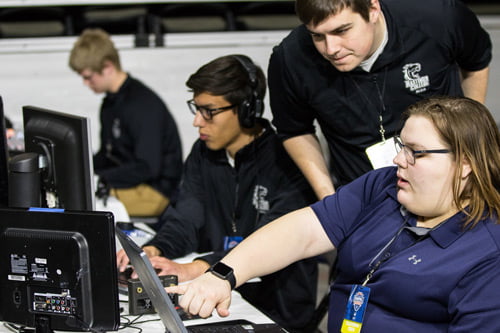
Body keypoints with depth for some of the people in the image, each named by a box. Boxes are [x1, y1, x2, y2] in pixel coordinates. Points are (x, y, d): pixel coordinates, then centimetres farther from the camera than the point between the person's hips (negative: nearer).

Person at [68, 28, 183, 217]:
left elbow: (147, 168, -22)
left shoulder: (143, 104, -19)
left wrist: (96, 178, -21)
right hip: (125, 182, 9)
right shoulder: (110, 104, 12)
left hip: (155, 192, -9)